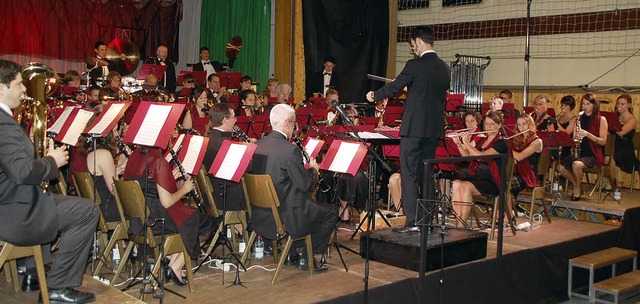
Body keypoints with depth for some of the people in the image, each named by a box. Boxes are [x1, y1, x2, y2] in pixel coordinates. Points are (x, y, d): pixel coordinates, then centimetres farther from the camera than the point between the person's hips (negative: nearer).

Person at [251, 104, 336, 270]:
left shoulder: (259, 145, 2)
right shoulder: (290, 150, -21)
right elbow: (306, 185, -16)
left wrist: (305, 169, 15)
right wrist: (313, 169, 4)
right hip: (284, 216, -8)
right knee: (330, 213, 10)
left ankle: (293, 252, 35)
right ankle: (308, 257, 16)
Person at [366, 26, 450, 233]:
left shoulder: (415, 66, -13)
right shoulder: (444, 68, 9)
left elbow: (393, 88, -3)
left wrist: (374, 96, 16)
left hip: (414, 128, -7)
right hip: (435, 129, 7)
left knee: (409, 174, -3)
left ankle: (412, 221, -6)